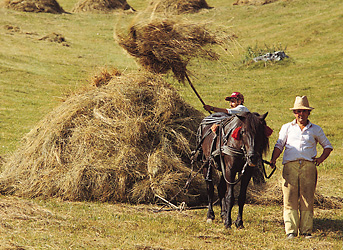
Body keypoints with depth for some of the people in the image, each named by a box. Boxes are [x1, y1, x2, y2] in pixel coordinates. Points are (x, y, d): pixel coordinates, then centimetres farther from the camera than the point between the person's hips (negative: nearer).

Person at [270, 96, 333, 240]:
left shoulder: (315, 130, 16)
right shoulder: (287, 128, 18)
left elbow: (327, 146, 23)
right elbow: (279, 145, 11)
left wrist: (321, 159, 6)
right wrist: (273, 159, -6)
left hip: (308, 166, 0)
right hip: (290, 165, 0)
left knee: (307, 200, -2)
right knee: (290, 199, -7)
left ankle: (306, 231, 1)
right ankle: (290, 231, -8)